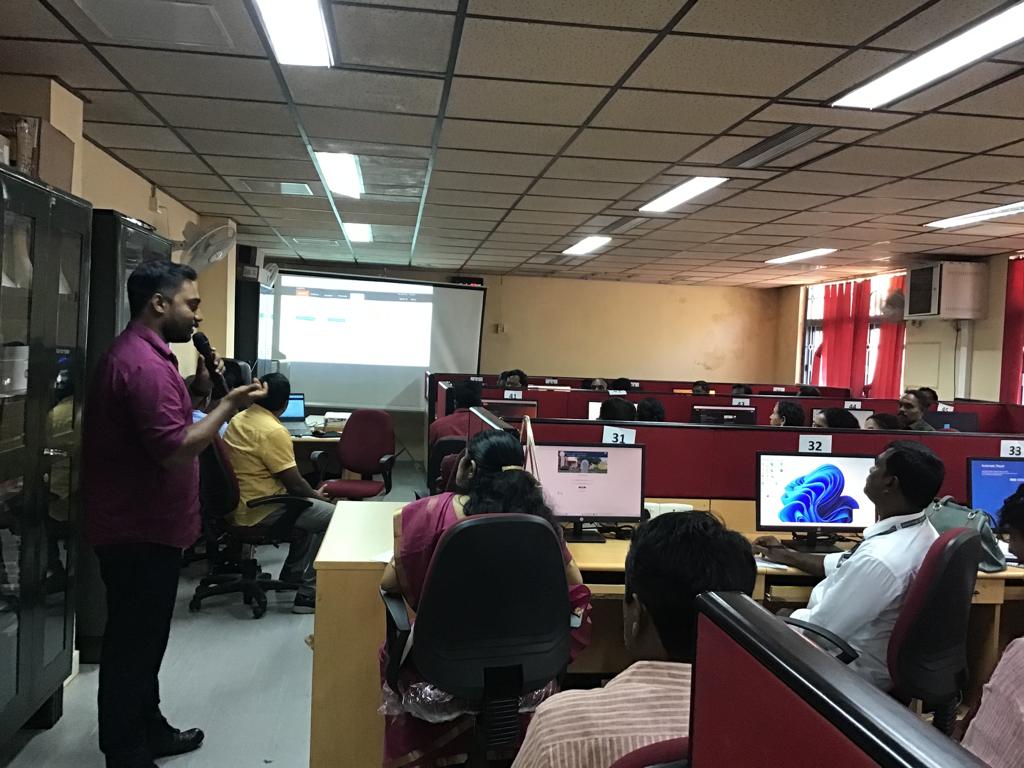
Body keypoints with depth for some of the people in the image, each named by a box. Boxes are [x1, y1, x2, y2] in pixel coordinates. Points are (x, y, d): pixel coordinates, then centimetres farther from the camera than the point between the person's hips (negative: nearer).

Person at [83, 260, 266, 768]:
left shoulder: (139, 353, 12)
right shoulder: (144, 363, -23)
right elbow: (177, 451, -27)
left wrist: (199, 391, 9)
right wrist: (229, 404, -18)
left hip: (140, 526, 11)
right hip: (141, 533, -11)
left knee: (142, 639, 21)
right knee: (132, 646, 1)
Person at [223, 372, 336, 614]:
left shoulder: (239, 419, 7)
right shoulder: (274, 431, -22)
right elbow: (294, 483, -19)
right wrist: (316, 494, 2)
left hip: (236, 503, 10)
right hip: (258, 510, -10)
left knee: (309, 507, 25)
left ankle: (292, 574, 31)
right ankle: (308, 593, -1)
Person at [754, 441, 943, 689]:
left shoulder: (879, 559, -35)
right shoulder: (918, 531, -6)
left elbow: (816, 630, -25)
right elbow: (846, 566, 11)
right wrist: (787, 556, 16)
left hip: (853, 671, -8)